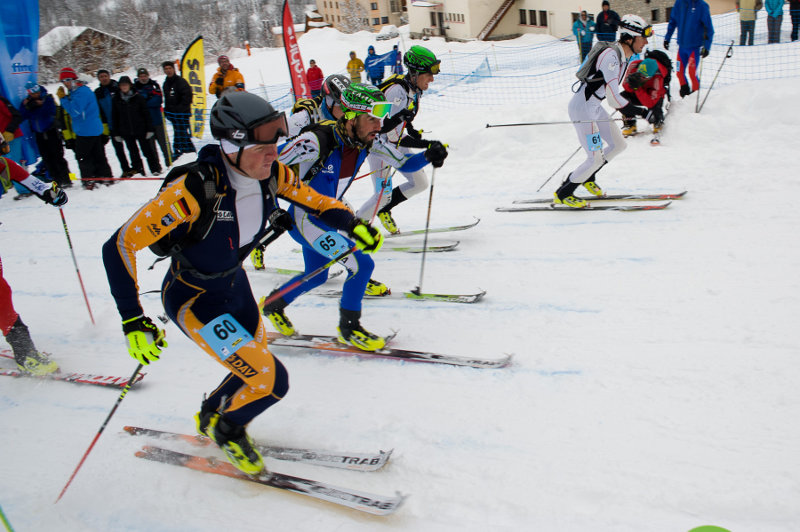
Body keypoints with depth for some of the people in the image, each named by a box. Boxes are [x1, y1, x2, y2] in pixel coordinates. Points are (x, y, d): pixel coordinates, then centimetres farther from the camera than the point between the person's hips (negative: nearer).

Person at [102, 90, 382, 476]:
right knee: (272, 381, -12)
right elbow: (120, 245, -30)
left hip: (235, 284, 7)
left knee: (256, 370, 19)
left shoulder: (271, 174, -17)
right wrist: (134, 322, -31)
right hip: (192, 298, -6)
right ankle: (225, 428, 20)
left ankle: (211, 416, 50)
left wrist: (353, 225, 1)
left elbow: (311, 198, 5)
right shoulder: (195, 188, -35)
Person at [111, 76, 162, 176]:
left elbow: (146, 113, -1)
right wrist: (116, 133, 4)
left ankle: (155, 169, 14)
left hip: (141, 129, -2)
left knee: (147, 150, 3)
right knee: (133, 152, 8)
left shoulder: (137, 97, -3)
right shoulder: (116, 99, 3)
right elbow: (114, 117, 8)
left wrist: (150, 129, -5)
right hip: (126, 132, 2)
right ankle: (139, 170, 18)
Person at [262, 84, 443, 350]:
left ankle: (274, 305, 48)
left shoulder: (368, 140, -11)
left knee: (317, 277, 23)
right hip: (302, 220, -8)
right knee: (362, 264, -15)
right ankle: (349, 328, 5)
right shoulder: (317, 141, -31)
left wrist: (428, 156, -19)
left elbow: (404, 163, 0)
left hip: (326, 215, 8)